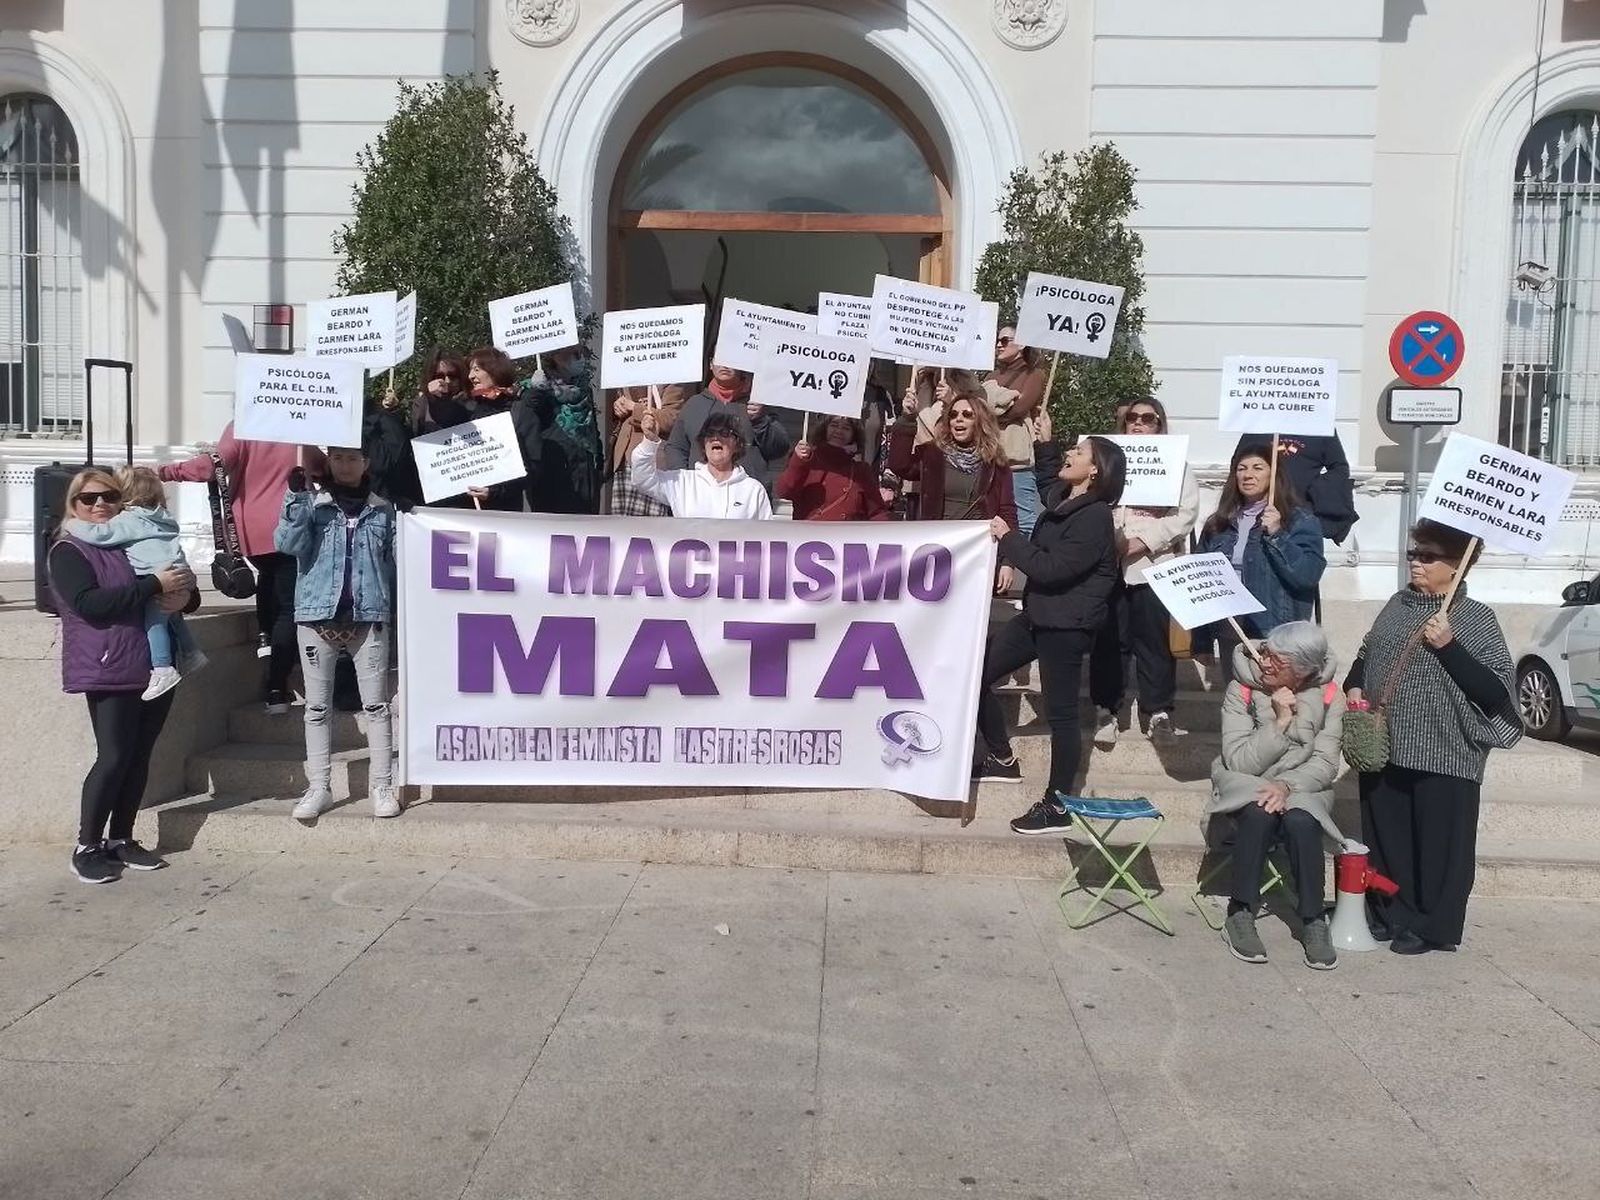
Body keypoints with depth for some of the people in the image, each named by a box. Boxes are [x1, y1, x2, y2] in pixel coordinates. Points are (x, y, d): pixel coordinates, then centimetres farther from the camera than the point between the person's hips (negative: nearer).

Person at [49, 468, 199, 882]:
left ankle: (120, 840, 18)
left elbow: (188, 592, 18)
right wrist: (155, 585, -22)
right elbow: (89, 603, -18)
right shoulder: (67, 551, -1)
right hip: (110, 672, -6)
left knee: (139, 757, 8)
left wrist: (184, 596, -8)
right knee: (113, 757, -8)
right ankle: (87, 847, 3)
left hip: (156, 669, 6)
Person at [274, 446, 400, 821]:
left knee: (376, 704, 2)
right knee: (317, 706, 5)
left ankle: (382, 786, 8)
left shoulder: (383, 509, 9)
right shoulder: (311, 503, 5)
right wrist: (296, 496, -19)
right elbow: (289, 544, -10)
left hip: (369, 617, 0)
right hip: (317, 615, 0)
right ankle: (318, 786, 12)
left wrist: (397, 611, 3)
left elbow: (395, 563, 10)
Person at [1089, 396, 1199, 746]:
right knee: (1109, 640, 4)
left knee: (1156, 641, 2)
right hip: (1109, 563, 1)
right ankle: (1106, 710, 13)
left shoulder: (1176, 463, 8)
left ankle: (1158, 710, 12)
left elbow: (1186, 514, -3)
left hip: (1156, 565, -1)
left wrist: (1145, 541, -13)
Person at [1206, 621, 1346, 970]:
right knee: (1259, 812, -35)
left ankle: (1314, 920, -18)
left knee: (1301, 822, -33)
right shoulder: (1242, 690, -9)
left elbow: (1325, 764, -9)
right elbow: (1239, 762, -14)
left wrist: (1287, 784, -27)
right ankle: (1240, 916, -25)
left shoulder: (1328, 697, -5)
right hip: (1245, 789, -1)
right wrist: (1279, 723, -23)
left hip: (1301, 790, 1)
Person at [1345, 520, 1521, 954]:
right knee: (1385, 838, 12)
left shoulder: (1477, 618, -5)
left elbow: (1496, 691, -12)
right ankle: (1390, 915, 26)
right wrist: (1354, 686, 4)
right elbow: (1365, 655, 23)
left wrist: (1447, 646, -20)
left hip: (1444, 756, -5)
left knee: (1436, 844, 3)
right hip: (1384, 749, 5)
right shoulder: (1398, 604, 11)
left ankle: (1431, 927, 17)